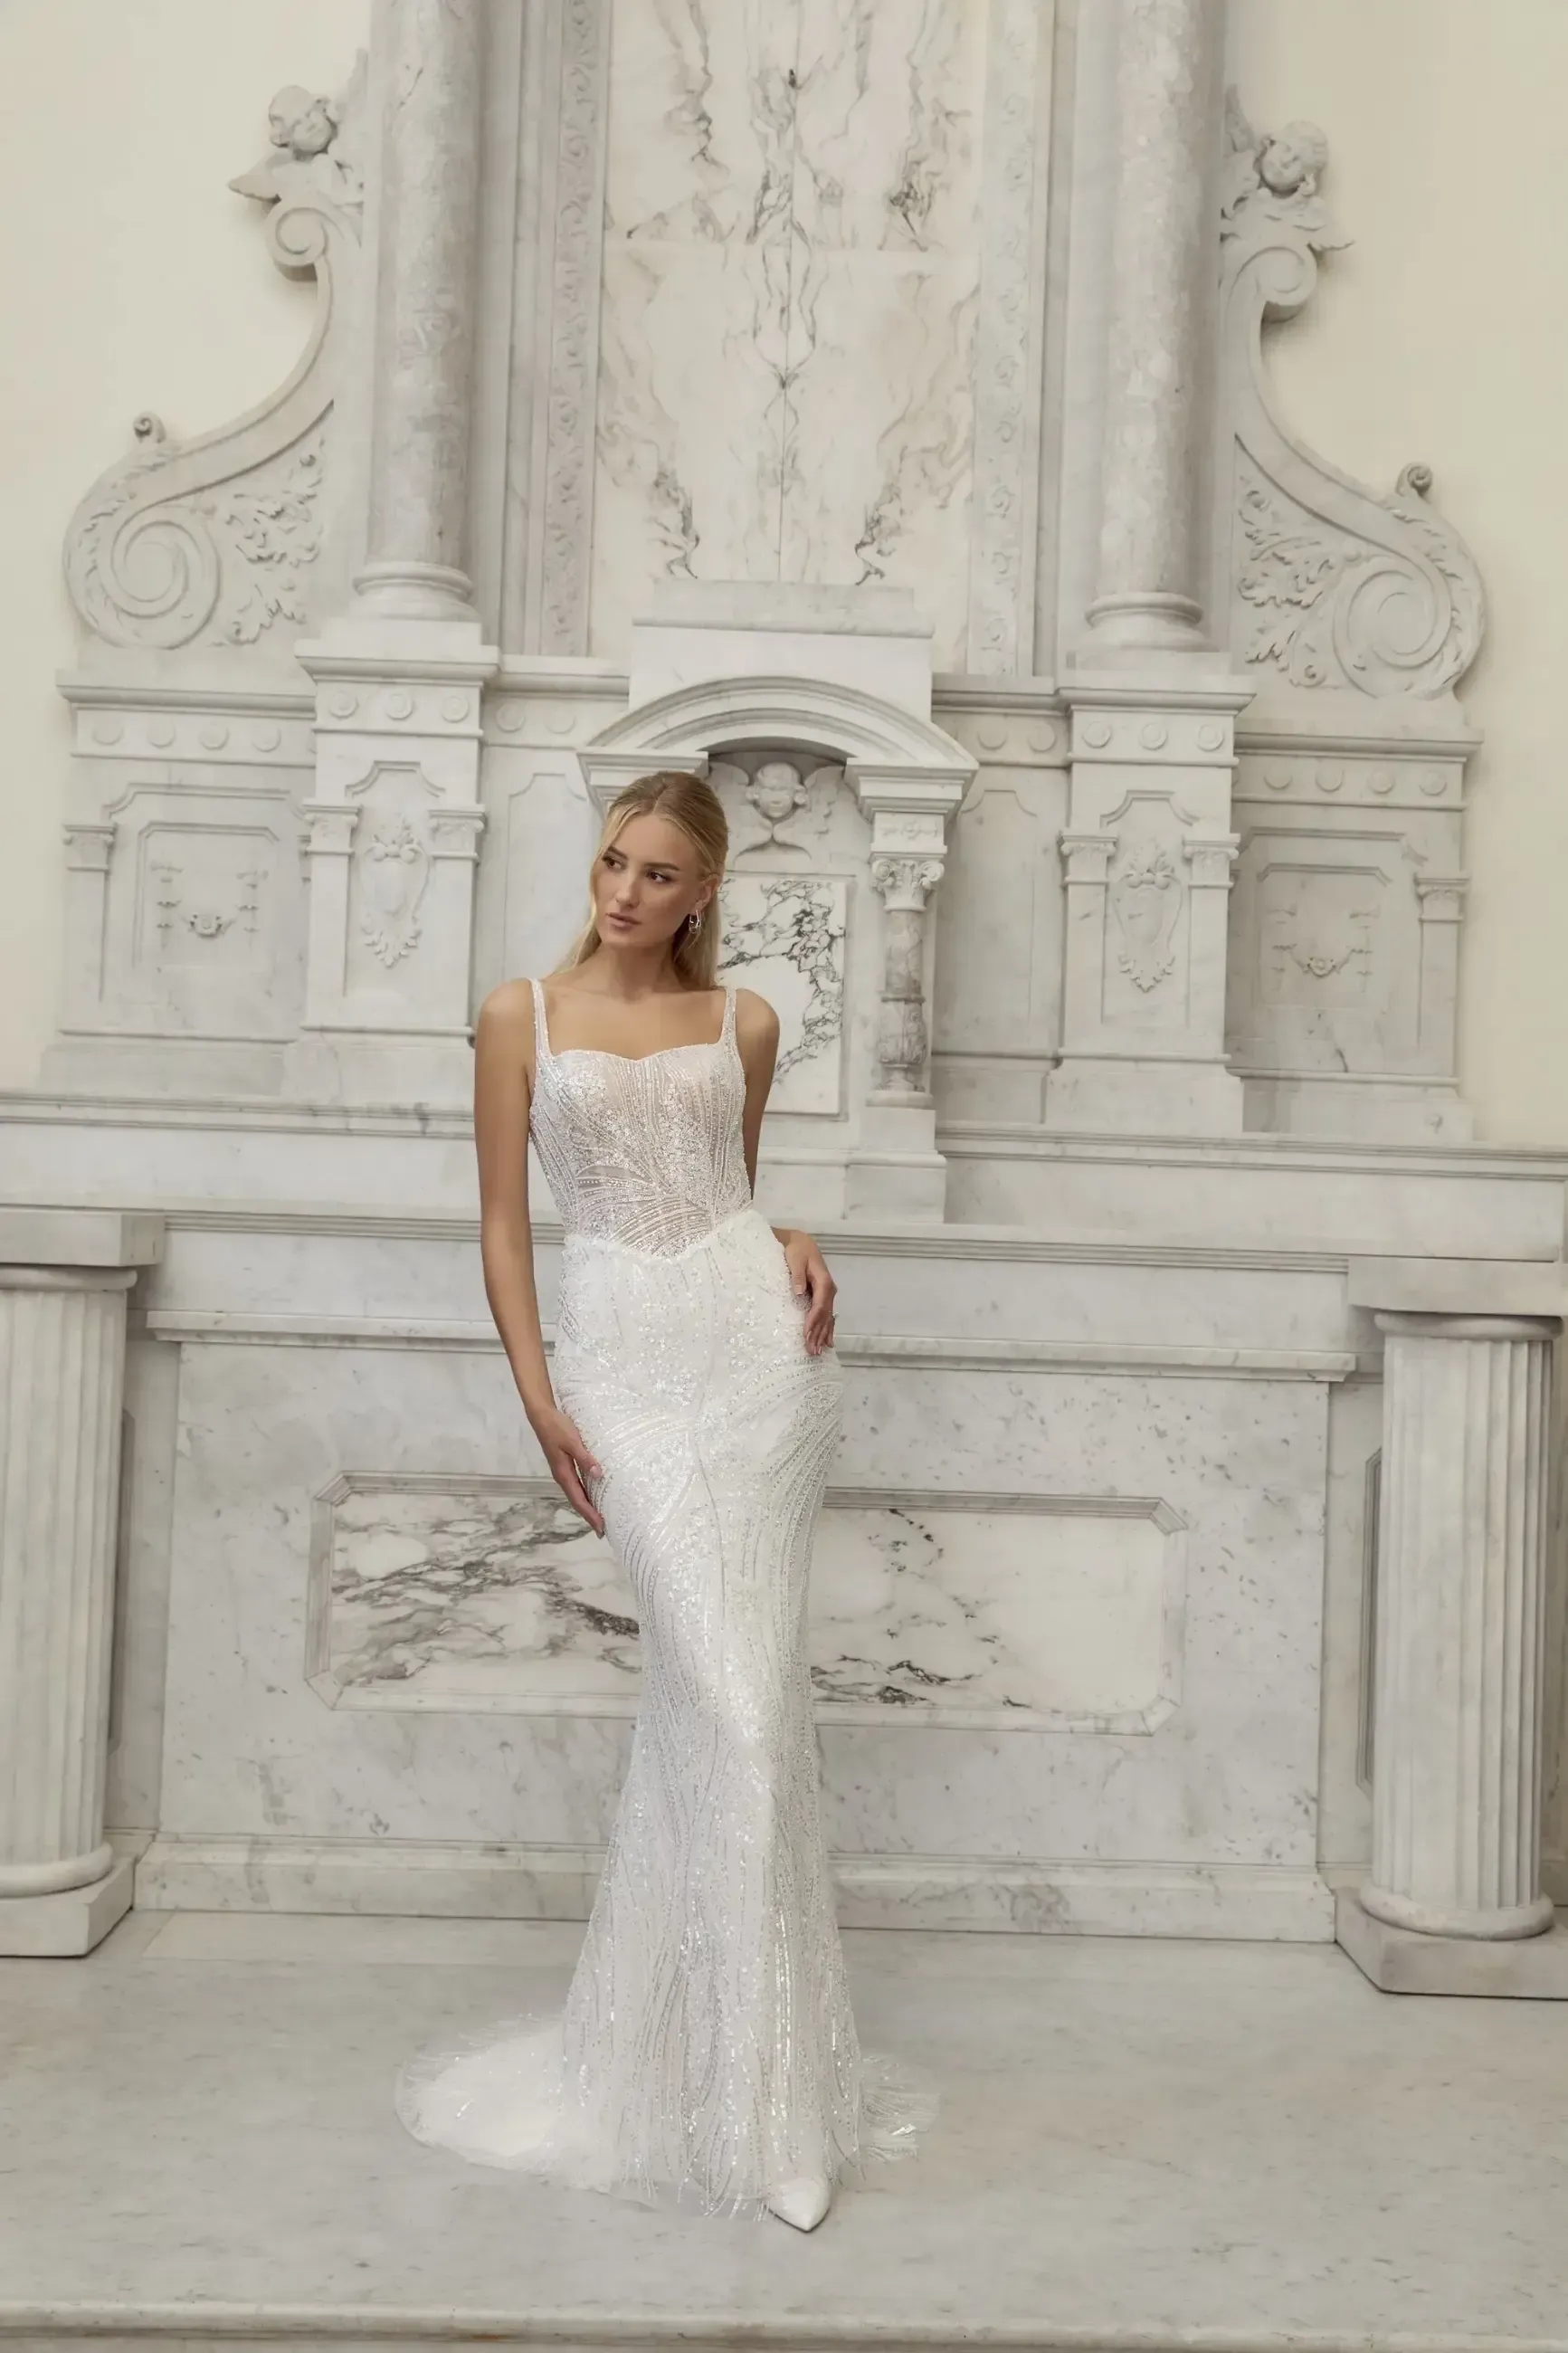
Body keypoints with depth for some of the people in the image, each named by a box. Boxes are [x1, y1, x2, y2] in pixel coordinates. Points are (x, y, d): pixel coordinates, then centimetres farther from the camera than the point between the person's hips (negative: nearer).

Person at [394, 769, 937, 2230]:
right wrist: (539, 1403, -3)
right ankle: (750, 2102, 7)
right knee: (731, 1704, -9)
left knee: (716, 1689, 1)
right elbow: (504, 1226, 6)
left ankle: (658, 2043, 21)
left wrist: (793, 1248, 2)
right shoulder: (522, 1015, 7)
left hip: (756, 1344, 3)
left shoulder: (742, 1023, 12)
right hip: (624, 1357, -2)